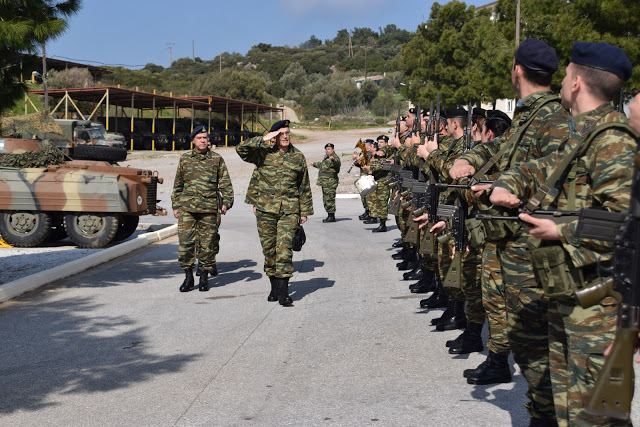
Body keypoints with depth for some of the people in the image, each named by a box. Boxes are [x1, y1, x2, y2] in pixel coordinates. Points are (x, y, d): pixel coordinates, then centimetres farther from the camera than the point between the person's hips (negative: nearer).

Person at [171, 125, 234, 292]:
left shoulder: (217, 159, 6)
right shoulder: (185, 158, 10)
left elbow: (225, 183, 7)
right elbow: (178, 184, 17)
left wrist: (226, 202, -5)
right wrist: (175, 205, 14)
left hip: (209, 208, -1)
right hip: (187, 207, 1)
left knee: (207, 243, 2)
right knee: (185, 242, -5)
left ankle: (204, 277, 14)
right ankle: (188, 277, 7)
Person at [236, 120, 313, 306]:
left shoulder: (298, 157, 6)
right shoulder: (263, 153, 2)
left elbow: (304, 186, 11)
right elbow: (241, 149, -12)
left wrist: (304, 211, 10)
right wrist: (262, 140, -17)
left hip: (289, 211, -1)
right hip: (265, 209, 1)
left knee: (284, 248, -10)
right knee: (269, 249, 7)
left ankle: (283, 291, -10)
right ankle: (274, 287, 20)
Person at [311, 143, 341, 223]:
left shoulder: (335, 157, -9)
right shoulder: (326, 157, 21)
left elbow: (337, 163, -32)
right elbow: (322, 165, 40)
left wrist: (333, 159, -53)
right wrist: (314, 164, 53)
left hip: (330, 181, -10)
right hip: (325, 182, 10)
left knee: (329, 199, -11)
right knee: (326, 199, 12)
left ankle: (332, 216, -8)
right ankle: (329, 215, 18)